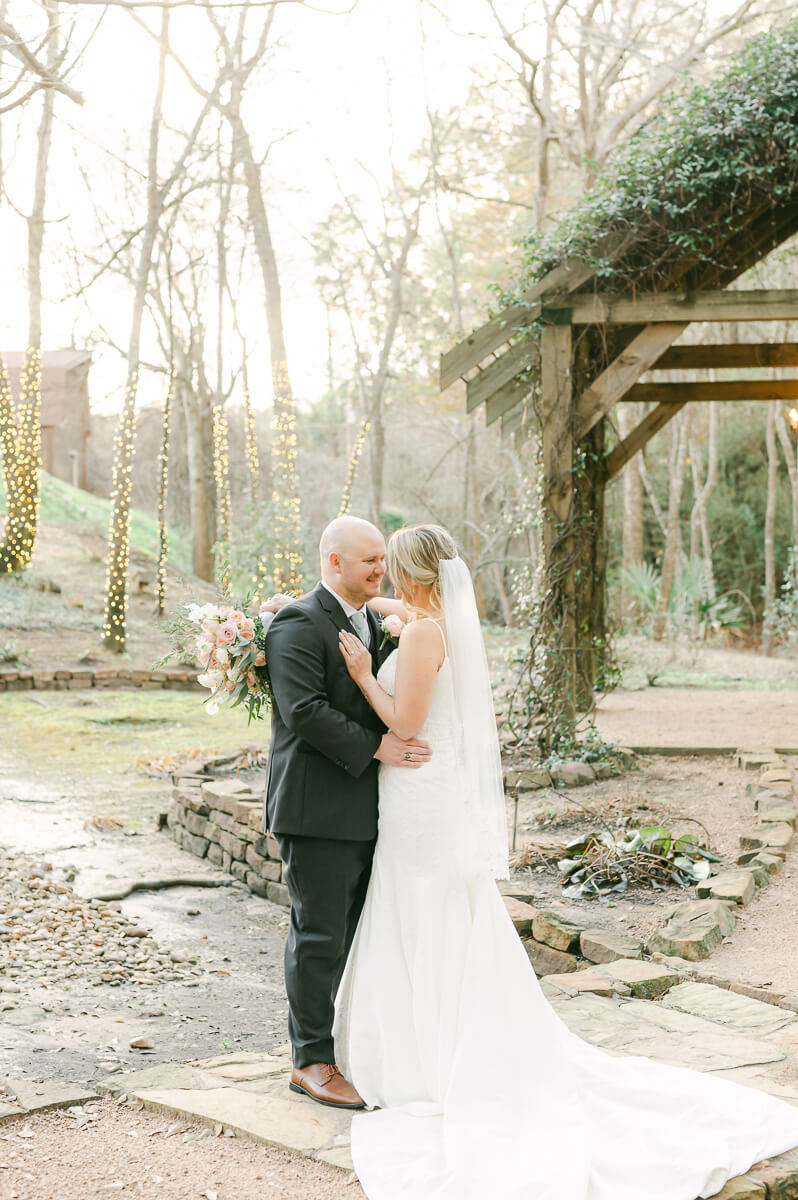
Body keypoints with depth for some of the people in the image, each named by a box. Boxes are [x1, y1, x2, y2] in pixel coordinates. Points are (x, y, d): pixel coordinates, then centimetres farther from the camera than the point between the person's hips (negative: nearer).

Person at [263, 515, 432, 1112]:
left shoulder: (372, 622, 16)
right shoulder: (299, 624, -12)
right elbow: (304, 709, -21)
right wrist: (376, 747, -21)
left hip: (362, 810, 8)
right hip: (316, 807, -8)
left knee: (344, 935, 13)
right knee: (319, 936, -2)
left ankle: (322, 1040, 23)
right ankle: (311, 1062, 7)